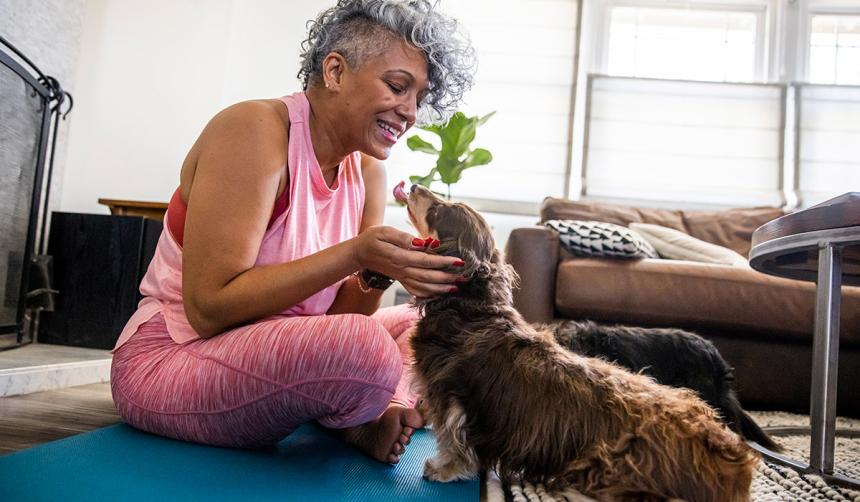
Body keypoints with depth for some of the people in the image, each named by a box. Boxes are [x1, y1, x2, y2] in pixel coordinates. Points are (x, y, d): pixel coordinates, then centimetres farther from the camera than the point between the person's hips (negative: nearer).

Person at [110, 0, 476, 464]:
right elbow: (209, 309, -25)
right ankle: (354, 423, -1)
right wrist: (355, 253, -30)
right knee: (365, 349, -32)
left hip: (278, 353, 8)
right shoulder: (255, 130, -18)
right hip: (170, 362, -8)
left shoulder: (368, 170, 3)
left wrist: (378, 274, -21)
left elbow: (341, 312, 1)